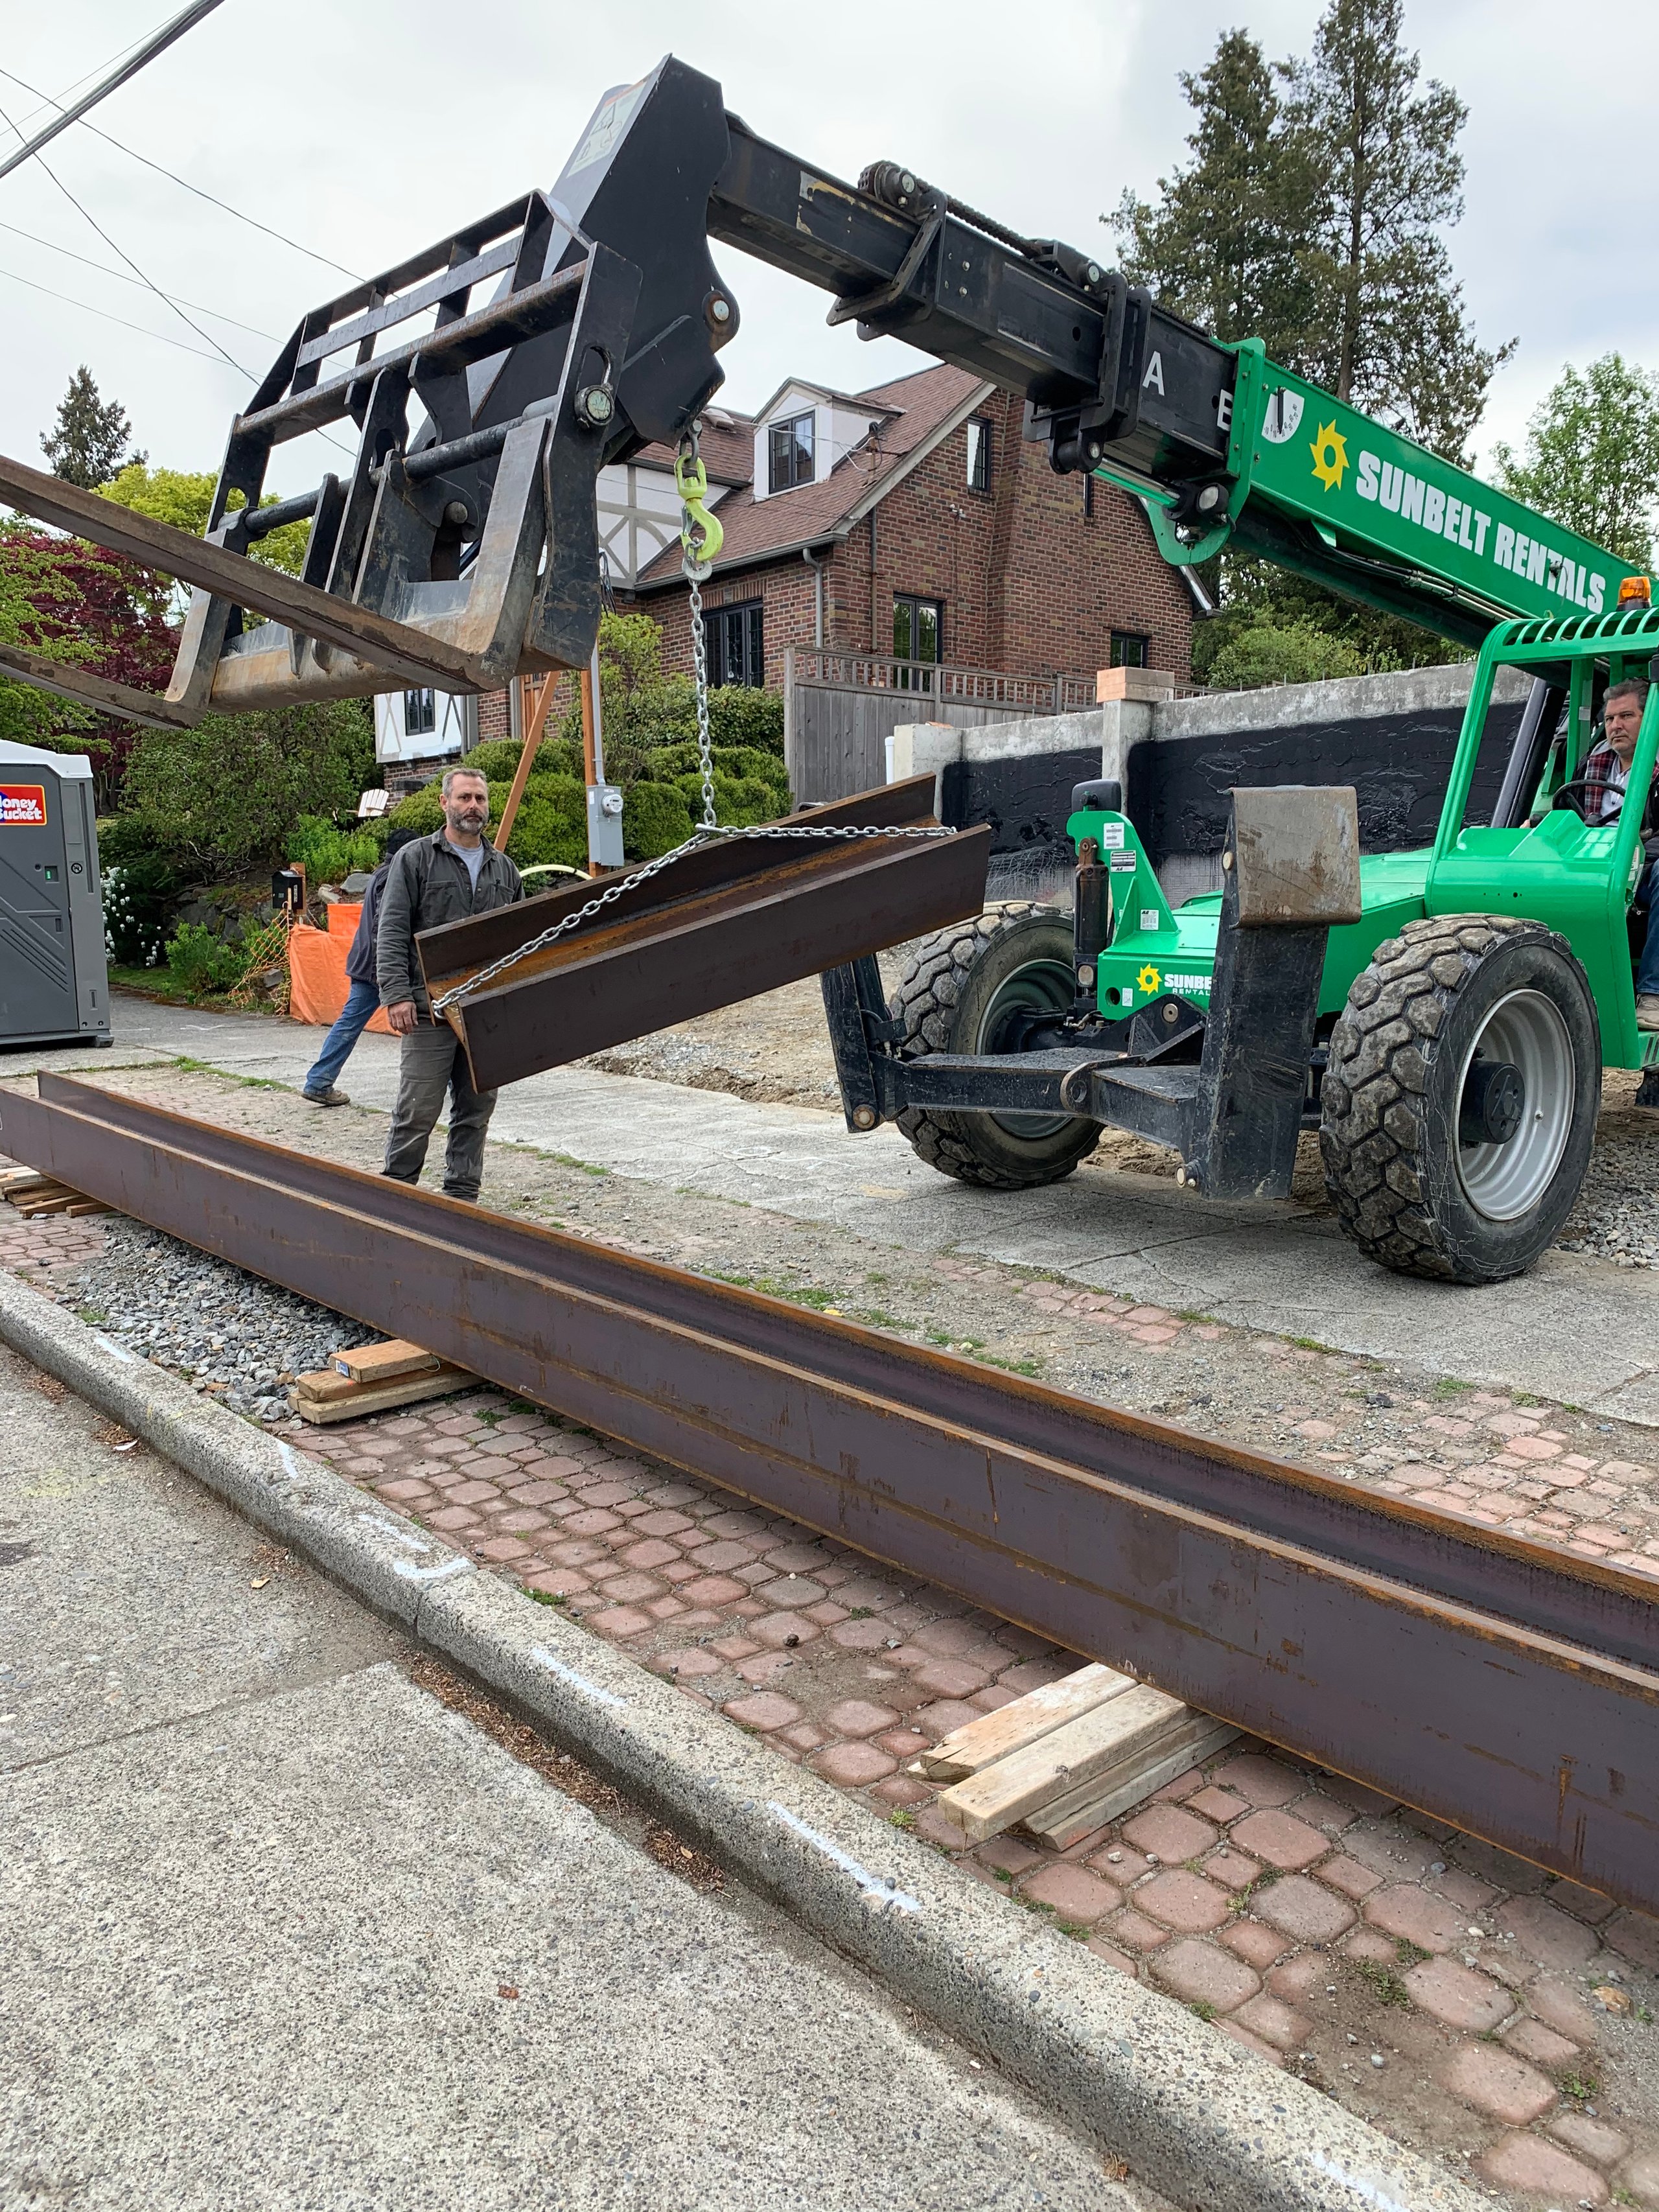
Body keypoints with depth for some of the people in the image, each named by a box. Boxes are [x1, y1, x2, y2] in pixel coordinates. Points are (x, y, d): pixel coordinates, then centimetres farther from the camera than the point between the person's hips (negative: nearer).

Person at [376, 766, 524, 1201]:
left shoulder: (504, 869, 16)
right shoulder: (415, 859, 1)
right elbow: (391, 933, -5)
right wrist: (396, 994, -16)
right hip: (430, 1010, -5)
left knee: (476, 1108, 9)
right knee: (418, 1111, -5)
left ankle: (462, 1194, 19)